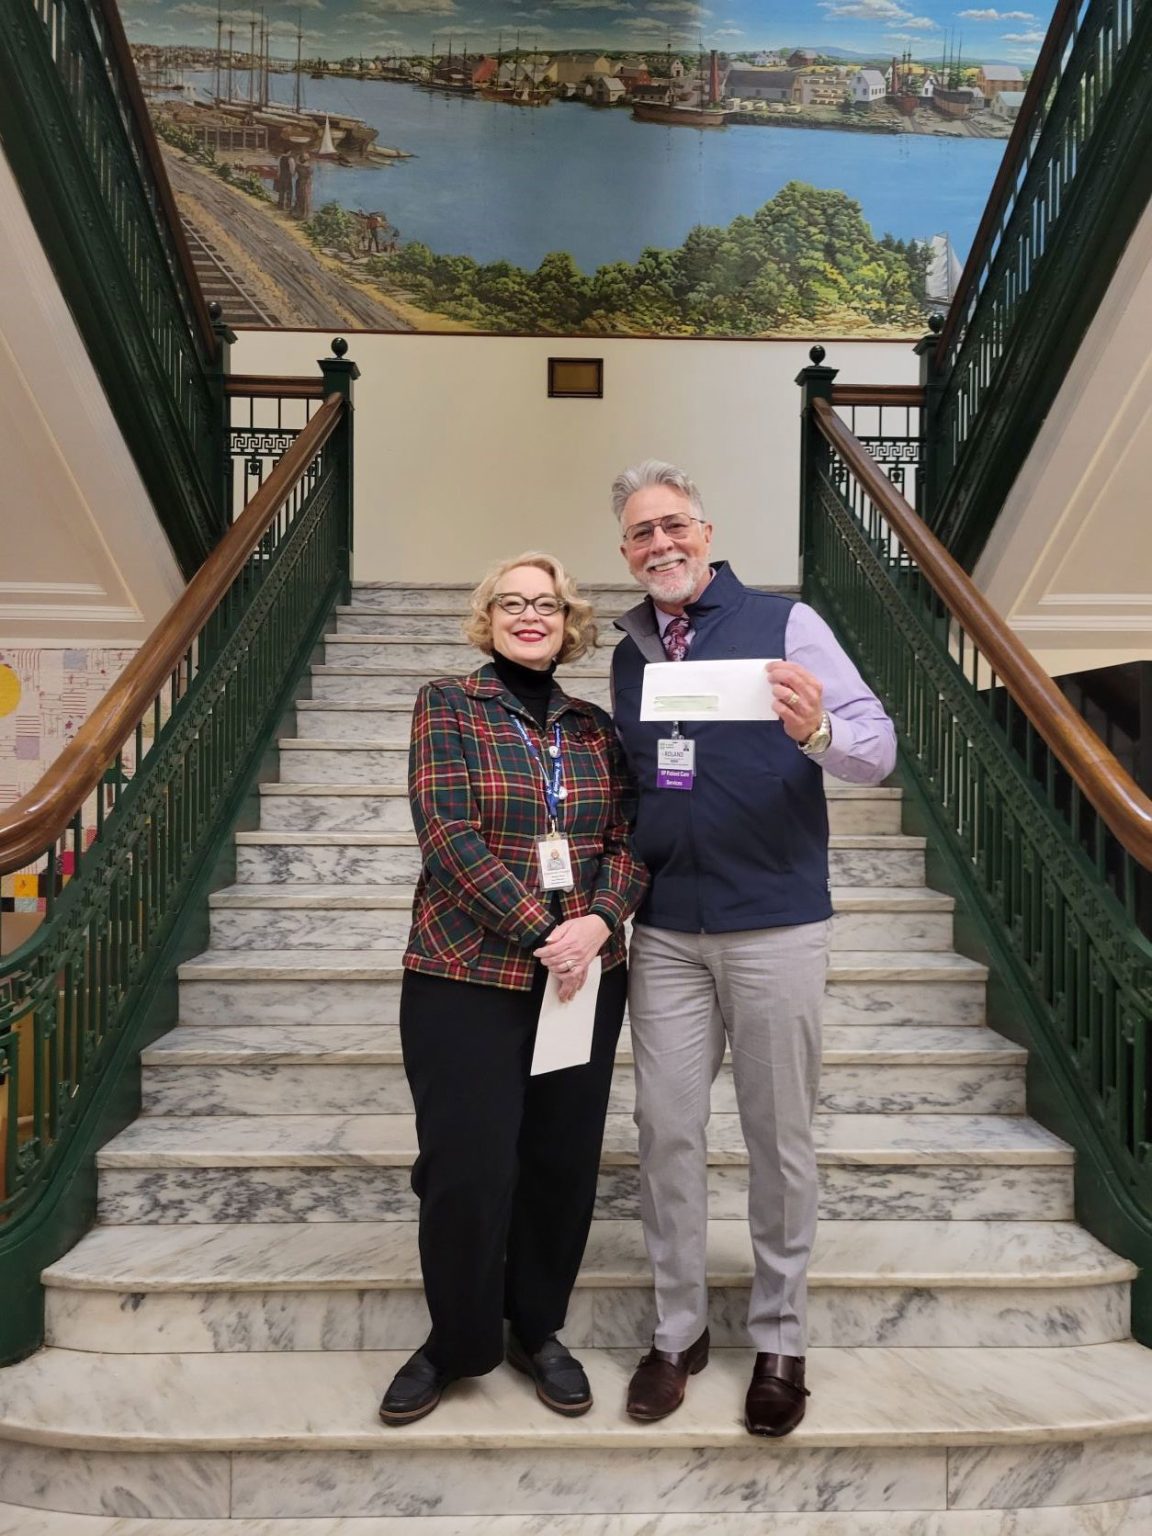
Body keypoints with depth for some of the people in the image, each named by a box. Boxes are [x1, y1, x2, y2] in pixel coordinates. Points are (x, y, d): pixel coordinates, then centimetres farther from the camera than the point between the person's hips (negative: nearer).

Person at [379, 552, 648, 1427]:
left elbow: (629, 839, 4)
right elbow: (449, 834, -12)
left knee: (564, 1163, 10)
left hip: (585, 977, 4)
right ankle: (457, 1342, 28)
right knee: (466, 1168, 2)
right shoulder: (447, 705, -1)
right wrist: (541, 933, -16)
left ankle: (539, 1331, 33)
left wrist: (597, 922, -15)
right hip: (467, 976, -3)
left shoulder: (595, 726, 10)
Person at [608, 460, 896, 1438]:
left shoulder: (784, 622, -4)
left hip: (776, 926, -3)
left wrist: (818, 731, -31)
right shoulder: (629, 654, 10)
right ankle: (678, 1328, 28)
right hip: (664, 932, 4)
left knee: (780, 1136, 8)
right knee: (667, 1128, 9)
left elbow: (879, 749, -9)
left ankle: (780, 1340, 28)